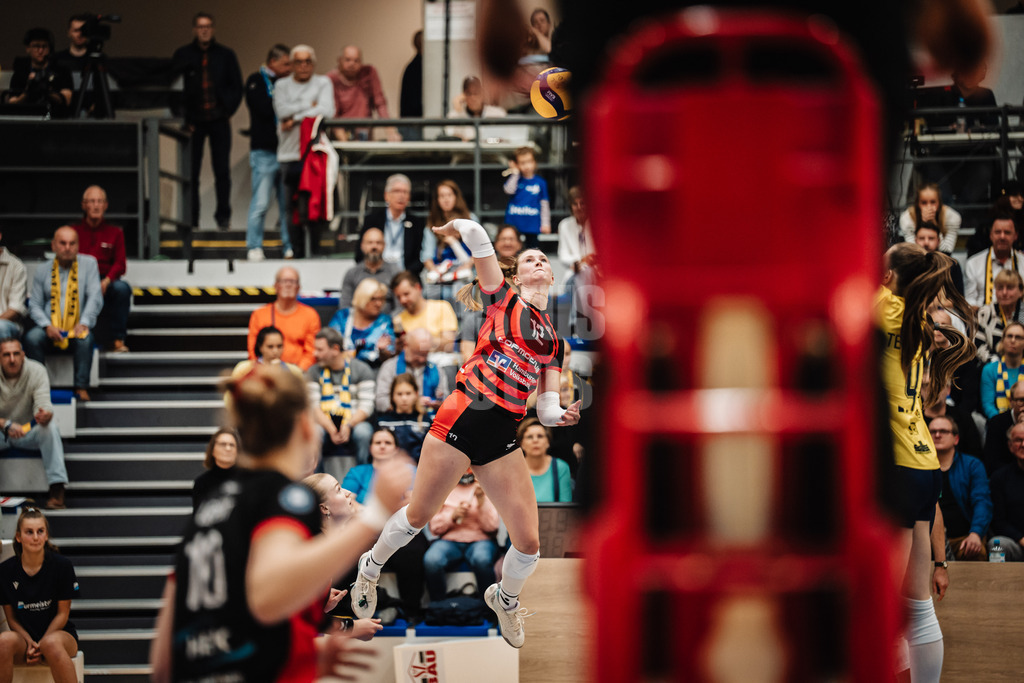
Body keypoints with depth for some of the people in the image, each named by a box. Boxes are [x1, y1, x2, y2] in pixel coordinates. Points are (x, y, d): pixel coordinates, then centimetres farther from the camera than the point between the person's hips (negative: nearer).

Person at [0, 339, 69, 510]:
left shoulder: (36, 371, -11)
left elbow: (43, 403, -21)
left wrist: (45, 414, -46)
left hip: (28, 431, 0)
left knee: (50, 427, -32)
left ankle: (57, 489, -35)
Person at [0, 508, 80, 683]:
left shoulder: (62, 565, -5)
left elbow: (62, 614, -1)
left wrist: (41, 644, -12)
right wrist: (29, 642, -12)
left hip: (58, 633, -2)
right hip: (24, 636, 2)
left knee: (52, 643, -38)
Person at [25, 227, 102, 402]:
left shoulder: (89, 264, 6)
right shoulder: (42, 271, 10)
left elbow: (95, 297, -1)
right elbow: (35, 305, 7)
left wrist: (84, 323, -16)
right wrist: (47, 326, -12)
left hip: (77, 329, -1)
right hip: (50, 330, 1)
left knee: (85, 340, -35)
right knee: (32, 338, -30)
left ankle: (81, 388, -29)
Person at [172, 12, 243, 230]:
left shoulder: (225, 55, 7)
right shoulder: (183, 55, 5)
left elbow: (237, 87, 10)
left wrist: (228, 111, -1)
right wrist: (184, 118, -2)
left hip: (219, 121, 0)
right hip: (194, 121, 0)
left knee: (222, 170, 0)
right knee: (191, 172, -2)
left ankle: (223, 215, 8)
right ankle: (191, 218, 3)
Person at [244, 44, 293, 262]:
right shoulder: (256, 81, -1)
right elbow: (266, 109, -14)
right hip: (265, 152, -5)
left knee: (288, 202, 4)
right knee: (260, 203, -6)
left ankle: (289, 246, 9)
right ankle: (254, 247, -1)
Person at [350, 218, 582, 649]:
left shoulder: (553, 341, 19)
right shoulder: (504, 298, 6)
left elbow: (546, 409, 13)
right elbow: (474, 233, -4)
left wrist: (561, 416, -8)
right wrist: (453, 227, 16)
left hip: (503, 436, 4)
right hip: (463, 416, -4)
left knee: (528, 542, -3)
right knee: (419, 516, 5)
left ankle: (505, 598, 30)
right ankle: (371, 567, 36)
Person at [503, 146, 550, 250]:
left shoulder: (540, 182, 3)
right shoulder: (515, 179, 5)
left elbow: (544, 204, 7)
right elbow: (509, 190, -14)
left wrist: (545, 224, 4)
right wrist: (515, 173, -10)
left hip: (532, 225, 0)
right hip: (514, 225, 0)